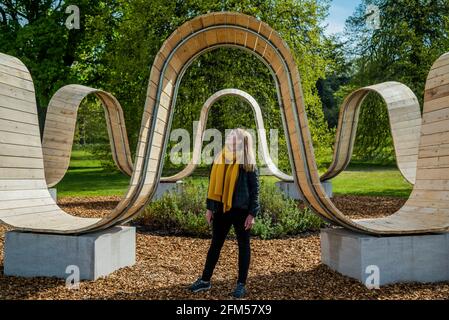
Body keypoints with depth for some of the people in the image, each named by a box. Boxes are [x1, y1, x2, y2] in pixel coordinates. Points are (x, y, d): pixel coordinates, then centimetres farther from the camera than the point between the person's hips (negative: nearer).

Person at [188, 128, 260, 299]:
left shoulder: (249, 164, -7)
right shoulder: (219, 160, 5)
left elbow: (255, 190, -7)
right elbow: (213, 185, 10)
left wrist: (252, 214, -11)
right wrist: (210, 208, 8)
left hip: (241, 210, -4)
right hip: (221, 209, 5)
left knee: (243, 246, 6)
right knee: (215, 244, 12)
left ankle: (241, 284, 16)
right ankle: (205, 280, 22)